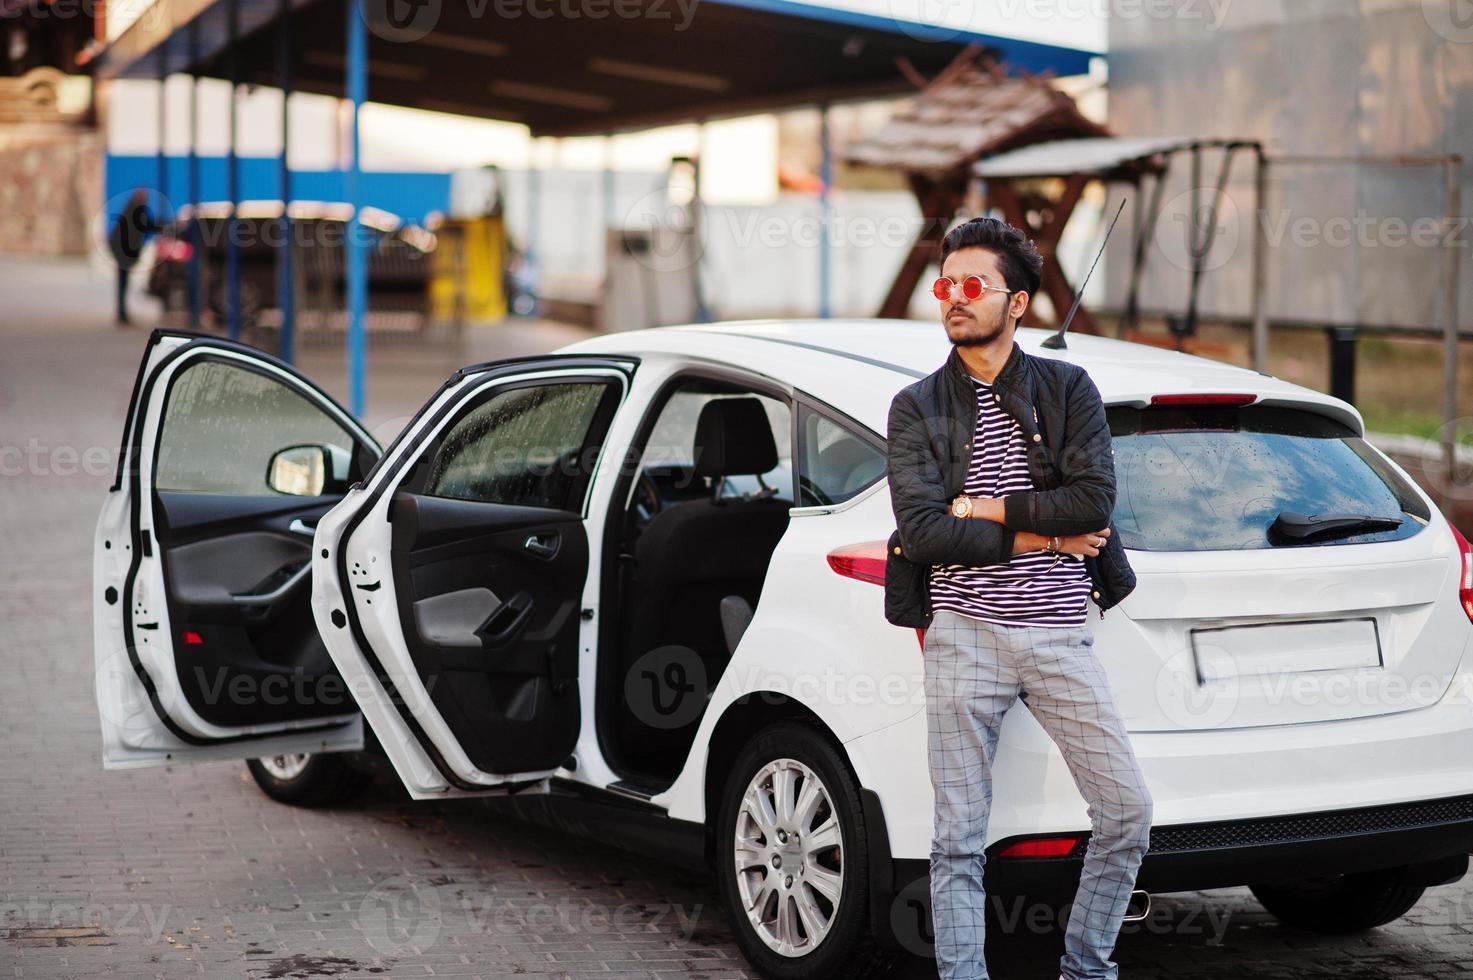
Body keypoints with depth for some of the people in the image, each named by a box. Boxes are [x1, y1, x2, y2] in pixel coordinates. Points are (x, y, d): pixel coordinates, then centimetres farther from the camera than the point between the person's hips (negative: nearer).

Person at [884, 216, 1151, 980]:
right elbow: (919, 530, -7)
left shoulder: (1068, 389, 6)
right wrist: (1036, 536, -9)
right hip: (964, 636, -1)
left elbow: (1094, 500, -8)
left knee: (1127, 811, 0)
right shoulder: (918, 407, 5)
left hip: (1058, 635, 1)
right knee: (959, 836, 0)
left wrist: (984, 507, -8)